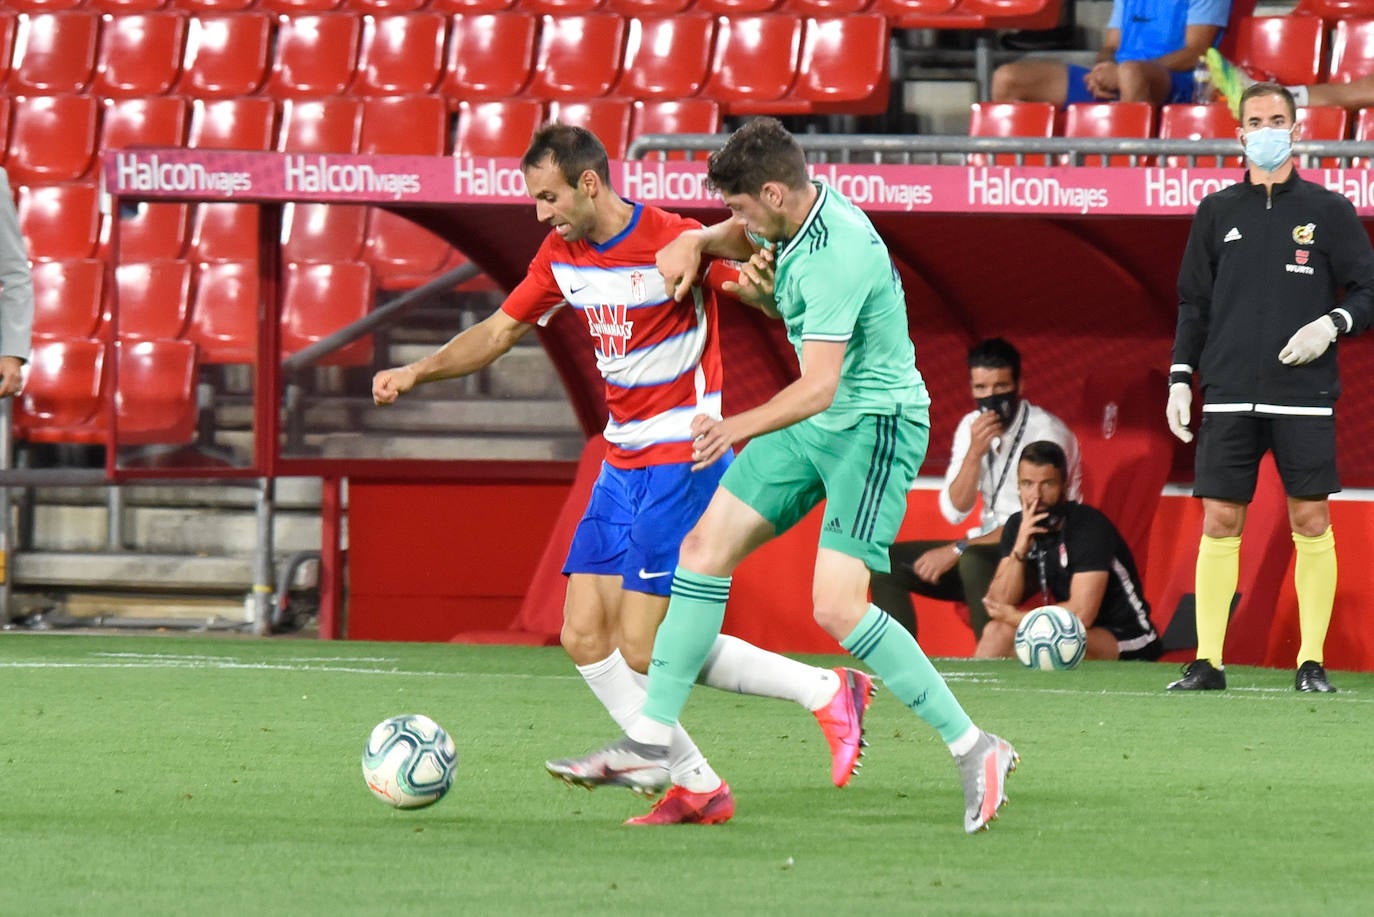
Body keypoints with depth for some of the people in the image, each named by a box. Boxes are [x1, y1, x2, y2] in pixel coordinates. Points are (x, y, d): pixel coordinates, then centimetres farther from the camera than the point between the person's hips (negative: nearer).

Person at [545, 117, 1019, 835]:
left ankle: (973, 748, -8)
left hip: (875, 424, -10)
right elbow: (739, 238, 27)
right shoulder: (794, 215, 1)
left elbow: (819, 388, -34)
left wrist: (738, 429, -47)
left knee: (836, 606, -19)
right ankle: (647, 747, 9)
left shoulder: (835, 255, -27)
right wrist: (696, 243, 5)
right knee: (705, 546, 6)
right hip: (816, 424, 10)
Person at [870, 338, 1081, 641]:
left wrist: (957, 550, -20)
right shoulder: (972, 426, 4)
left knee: (973, 562, -38)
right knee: (886, 562, -6)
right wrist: (974, 453, -19)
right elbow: (955, 511, -2)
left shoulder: (1046, 432, -15)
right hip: (988, 546, 7)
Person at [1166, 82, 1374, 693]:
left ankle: (1313, 662, 3)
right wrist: (1180, 378, 6)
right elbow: (1194, 304, 14)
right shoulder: (1216, 213, 11)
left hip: (1305, 395, -1)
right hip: (1229, 396, 2)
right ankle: (1207, 662, 1)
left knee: (1311, 521, -2)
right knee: (1219, 521, -2)